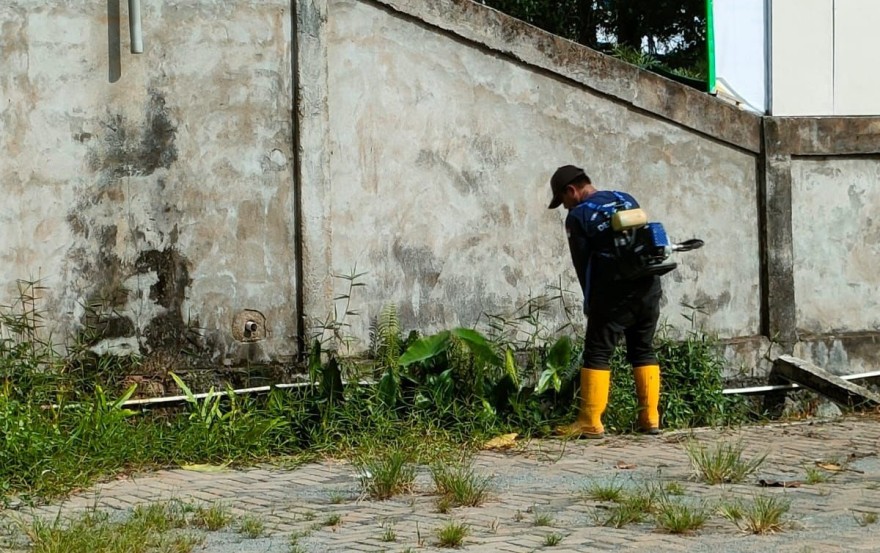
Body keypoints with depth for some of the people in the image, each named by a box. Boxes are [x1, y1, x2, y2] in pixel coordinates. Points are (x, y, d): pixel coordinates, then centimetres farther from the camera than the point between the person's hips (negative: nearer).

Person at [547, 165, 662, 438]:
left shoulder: (578, 217, -1)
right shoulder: (626, 199, 15)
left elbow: (582, 263, 0)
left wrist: (591, 302, 11)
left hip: (614, 293, -6)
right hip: (648, 287, 6)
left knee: (597, 354, -2)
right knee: (643, 351, 13)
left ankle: (590, 423, -6)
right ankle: (650, 418, 11)